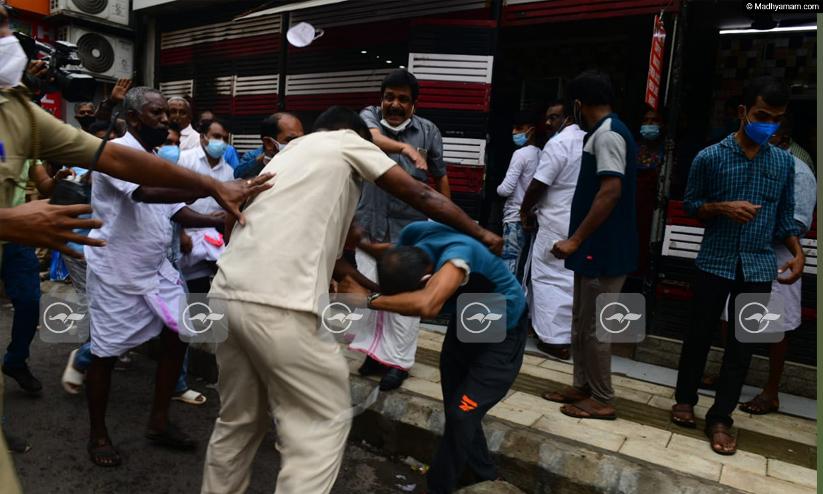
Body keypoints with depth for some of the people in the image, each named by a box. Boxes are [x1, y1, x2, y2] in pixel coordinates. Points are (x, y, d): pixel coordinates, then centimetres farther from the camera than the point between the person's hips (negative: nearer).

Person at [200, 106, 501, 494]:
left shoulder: (290, 153, 31)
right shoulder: (346, 141, 11)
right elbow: (420, 195, 9)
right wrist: (479, 233, 21)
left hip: (227, 294, 9)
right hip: (278, 305, -8)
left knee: (239, 420, 24)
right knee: (321, 423, 6)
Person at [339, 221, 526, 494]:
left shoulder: (458, 252, -42)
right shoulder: (411, 236, -21)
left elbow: (427, 305, -60)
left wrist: (369, 300, -47)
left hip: (501, 333, -7)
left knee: (461, 414, -9)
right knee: (455, 409, 15)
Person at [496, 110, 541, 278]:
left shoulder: (521, 153, -12)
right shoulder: (540, 155, 12)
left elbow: (506, 189, -16)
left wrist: (498, 188, 4)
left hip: (516, 218, -8)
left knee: (509, 266, -7)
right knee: (522, 265, 11)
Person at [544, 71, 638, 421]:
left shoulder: (606, 134, -15)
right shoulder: (604, 133, 17)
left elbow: (610, 192, -25)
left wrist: (575, 240, -23)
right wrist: (580, 241, 22)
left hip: (604, 250, -10)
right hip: (596, 247, 10)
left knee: (593, 327, 0)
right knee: (581, 323, 16)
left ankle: (601, 400, 14)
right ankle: (583, 386, 28)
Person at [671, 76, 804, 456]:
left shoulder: (784, 163, 5)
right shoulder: (709, 158, -4)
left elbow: (785, 215, 11)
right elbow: (690, 204, 3)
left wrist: (797, 253, -3)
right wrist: (722, 207, -15)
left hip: (758, 267, 2)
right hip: (715, 262, -2)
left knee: (742, 344, 5)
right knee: (700, 334, 9)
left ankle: (720, 418, 16)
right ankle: (685, 399, 28)